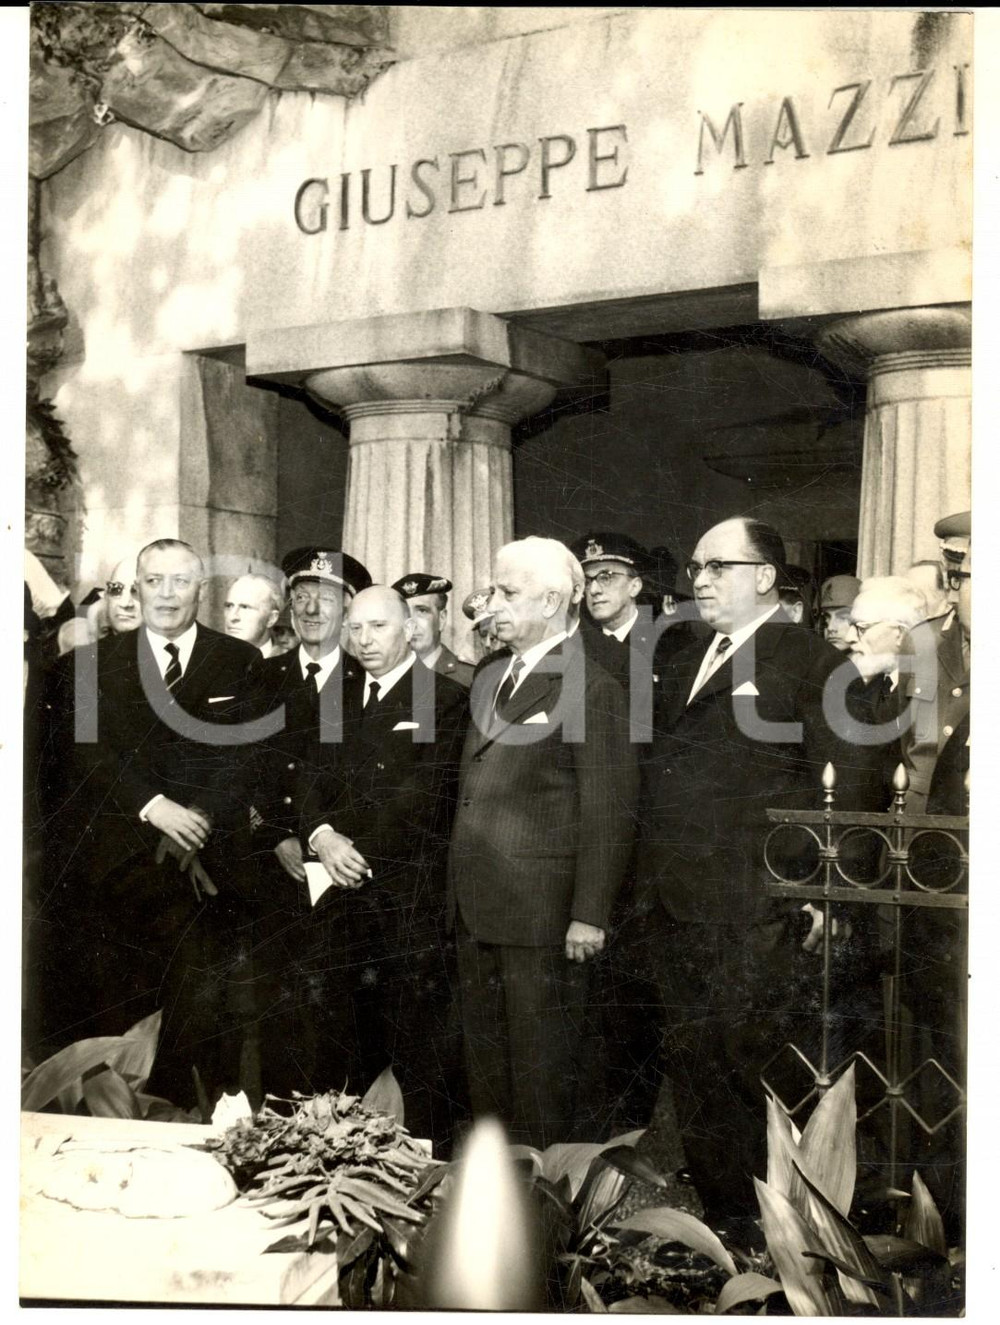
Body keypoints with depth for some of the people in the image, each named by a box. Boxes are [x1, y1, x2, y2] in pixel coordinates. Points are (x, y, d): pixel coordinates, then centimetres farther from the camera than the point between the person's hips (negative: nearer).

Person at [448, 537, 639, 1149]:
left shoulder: (591, 688, -11)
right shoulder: (490, 675, 14)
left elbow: (609, 811, -14)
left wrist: (591, 915, -17)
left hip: (542, 914, -8)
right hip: (477, 911, 8)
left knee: (544, 1070, 3)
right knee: (486, 1064, 15)